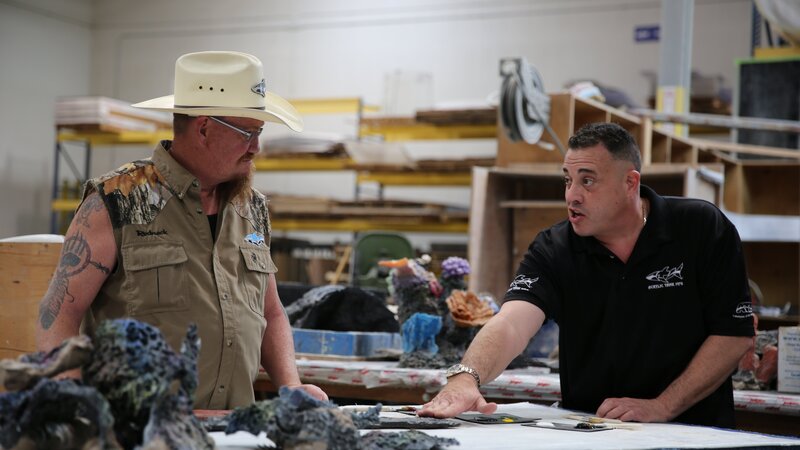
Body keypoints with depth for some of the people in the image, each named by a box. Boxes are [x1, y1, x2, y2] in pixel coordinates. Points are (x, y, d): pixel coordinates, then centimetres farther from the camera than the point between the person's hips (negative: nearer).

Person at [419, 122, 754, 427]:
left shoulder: (703, 230, -5)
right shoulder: (553, 250, -3)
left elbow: (734, 333, -4)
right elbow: (512, 323, -18)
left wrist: (662, 407, -12)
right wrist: (466, 377, -38)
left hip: (689, 432, -1)